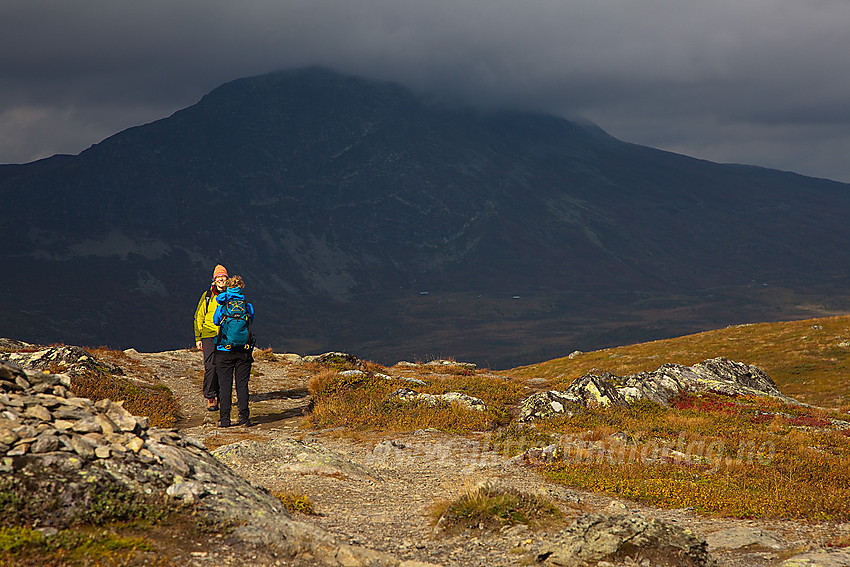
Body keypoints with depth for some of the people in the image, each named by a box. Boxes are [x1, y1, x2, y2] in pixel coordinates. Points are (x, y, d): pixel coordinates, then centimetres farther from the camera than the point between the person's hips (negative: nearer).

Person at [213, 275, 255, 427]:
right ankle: (244, 417, 4)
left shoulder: (222, 306, -2)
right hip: (244, 352, 1)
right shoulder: (248, 307, 1)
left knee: (225, 385, 2)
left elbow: (215, 321, 14)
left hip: (224, 351, -1)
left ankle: (224, 418, -1)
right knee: (242, 384, 7)